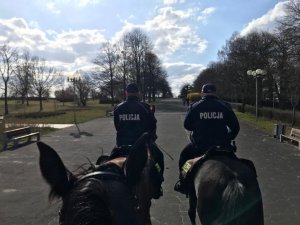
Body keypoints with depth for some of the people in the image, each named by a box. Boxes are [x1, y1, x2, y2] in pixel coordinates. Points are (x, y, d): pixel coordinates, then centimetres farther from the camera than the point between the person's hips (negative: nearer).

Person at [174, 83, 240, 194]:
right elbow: (235, 127, 5)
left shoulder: (195, 107, -2)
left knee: (184, 156, 25)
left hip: (199, 146, -1)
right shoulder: (225, 106, 2)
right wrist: (228, 139, 21)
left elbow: (187, 125, 6)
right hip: (222, 146, 1)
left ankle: (183, 184, 27)